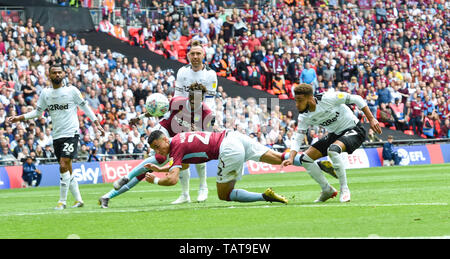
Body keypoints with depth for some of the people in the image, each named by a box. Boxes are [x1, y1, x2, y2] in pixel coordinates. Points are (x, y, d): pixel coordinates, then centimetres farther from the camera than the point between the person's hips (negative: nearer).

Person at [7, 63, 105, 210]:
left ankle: (62, 201, -10)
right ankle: (78, 199, 16)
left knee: (64, 166, -16)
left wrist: (96, 123, 1)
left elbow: (85, 107, 5)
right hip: (56, 136, 5)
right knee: (67, 169, 8)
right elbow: (38, 112, 15)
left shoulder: (72, 90, -4)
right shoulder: (45, 93, 8)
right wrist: (19, 118, 5)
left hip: (71, 133, -5)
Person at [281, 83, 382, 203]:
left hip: (353, 130, -7)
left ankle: (344, 189, -23)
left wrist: (371, 119, -20)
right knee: (304, 159, -3)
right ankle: (327, 190, 12)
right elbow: (298, 139, -6)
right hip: (334, 135, 7)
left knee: (332, 150, -37)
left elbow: (356, 99, -19)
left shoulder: (327, 98, -26)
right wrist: (291, 158, -24)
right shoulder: (304, 117, -8)